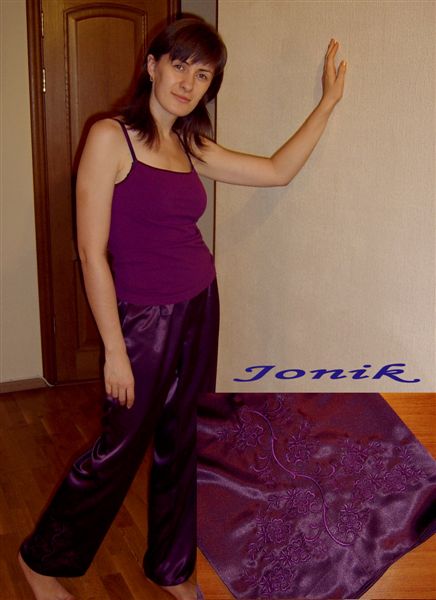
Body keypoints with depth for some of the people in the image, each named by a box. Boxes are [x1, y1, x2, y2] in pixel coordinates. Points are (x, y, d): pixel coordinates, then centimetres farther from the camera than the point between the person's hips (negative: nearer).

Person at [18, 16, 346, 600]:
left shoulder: (191, 147, 6)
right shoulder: (110, 137, -13)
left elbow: (279, 170, 12)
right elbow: (92, 251, -16)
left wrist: (328, 100, 10)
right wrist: (115, 349, -16)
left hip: (200, 309, 6)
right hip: (143, 318, -6)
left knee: (182, 444, 16)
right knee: (119, 450, 6)